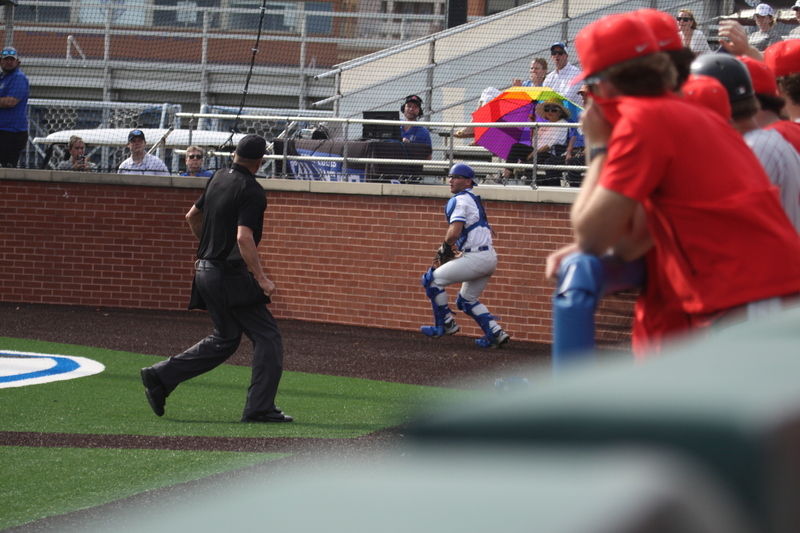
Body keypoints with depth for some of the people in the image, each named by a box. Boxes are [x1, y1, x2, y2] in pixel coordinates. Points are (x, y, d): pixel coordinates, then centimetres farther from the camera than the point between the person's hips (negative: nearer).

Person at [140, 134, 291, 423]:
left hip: (206, 270, 9)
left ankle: (161, 375, 14)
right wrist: (261, 278, -23)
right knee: (267, 336, -2)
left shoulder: (218, 179, 11)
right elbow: (244, 238, -25)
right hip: (229, 274, -9)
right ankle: (260, 408, -7)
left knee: (225, 339, 19)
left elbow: (192, 216, 23)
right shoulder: (252, 192, -14)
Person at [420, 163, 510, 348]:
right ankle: (495, 333, 10)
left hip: (476, 257, -10)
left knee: (432, 279, 0)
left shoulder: (459, 201, -10)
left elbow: (454, 232, -20)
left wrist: (445, 247, -1)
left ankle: (445, 324, 4)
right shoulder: (474, 200, 21)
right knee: (467, 299, 21)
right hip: (490, 257, 10)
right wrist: (450, 249, 14)